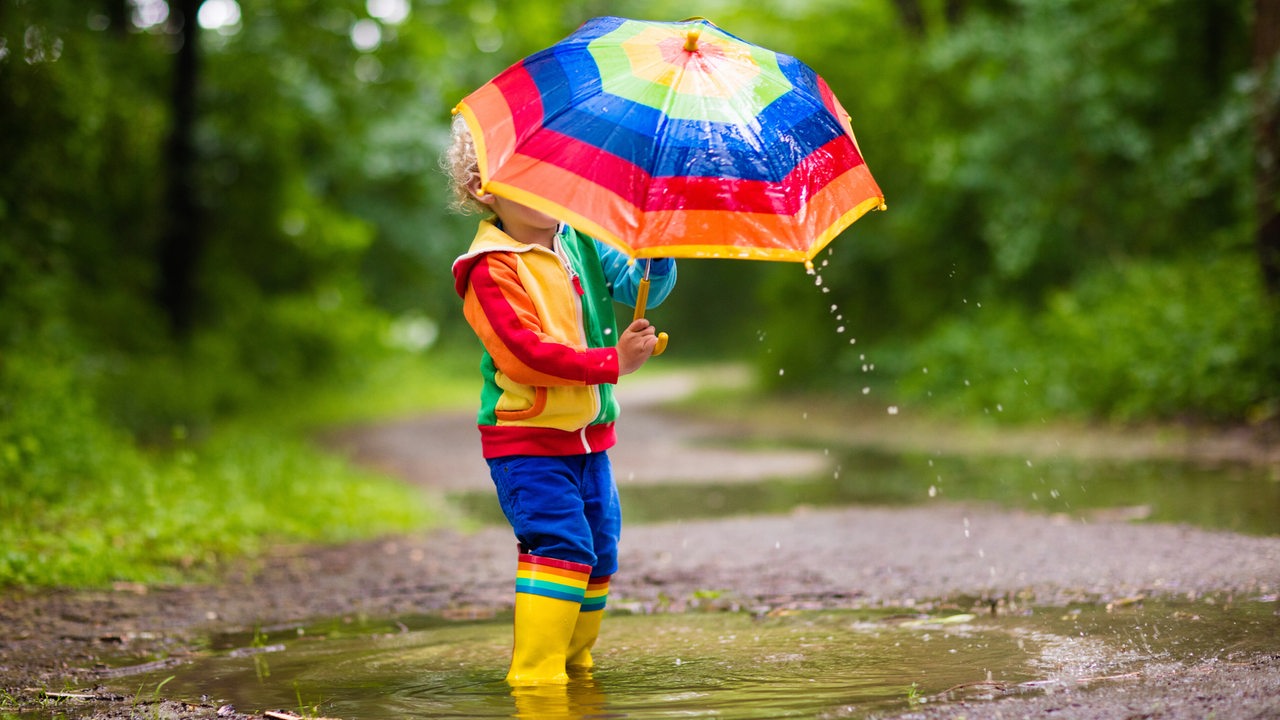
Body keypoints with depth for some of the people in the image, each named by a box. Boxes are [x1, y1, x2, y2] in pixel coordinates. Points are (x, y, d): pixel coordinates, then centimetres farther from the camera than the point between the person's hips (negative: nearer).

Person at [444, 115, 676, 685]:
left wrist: (659, 254, -20)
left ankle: (574, 658, 26)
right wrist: (612, 361, -23)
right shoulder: (492, 269, -14)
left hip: (588, 435, 8)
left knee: (600, 550, 12)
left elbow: (639, 286, 2)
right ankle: (535, 672, -12)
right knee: (562, 544, -18)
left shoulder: (581, 243, 8)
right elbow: (526, 354, -23)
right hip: (526, 442, -7)